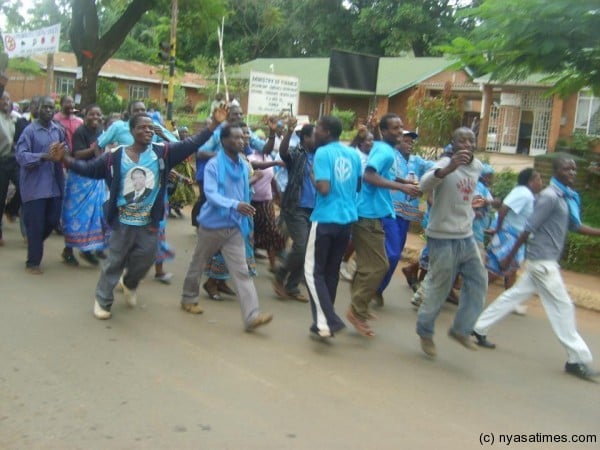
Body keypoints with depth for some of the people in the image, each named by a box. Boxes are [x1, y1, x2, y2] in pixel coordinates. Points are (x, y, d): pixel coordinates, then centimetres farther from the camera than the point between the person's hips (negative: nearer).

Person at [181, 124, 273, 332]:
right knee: (198, 264, 16)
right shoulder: (213, 165, -13)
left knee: (241, 271, -6)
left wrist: (245, 220, 19)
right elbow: (211, 194, -25)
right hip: (212, 224, -4)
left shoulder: (244, 166, 4)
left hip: (235, 227, 4)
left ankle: (252, 316, -12)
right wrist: (235, 205, -39)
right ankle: (188, 298, 39)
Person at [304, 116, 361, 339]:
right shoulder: (353, 154, 9)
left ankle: (327, 322, -10)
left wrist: (312, 175, -3)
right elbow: (358, 186, 20)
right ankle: (325, 319, 22)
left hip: (325, 219, -7)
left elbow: (324, 188, -20)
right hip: (347, 218, 7)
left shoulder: (323, 153, -12)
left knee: (313, 271, 1)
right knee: (332, 270, 15)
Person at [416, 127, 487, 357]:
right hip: (443, 238, -7)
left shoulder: (477, 166, 5)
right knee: (438, 288, 3)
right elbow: (425, 184, -42)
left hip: (466, 237, 8)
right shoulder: (445, 164, -19)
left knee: (478, 282, 11)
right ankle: (425, 332, 24)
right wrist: (449, 168, -57)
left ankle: (460, 330, 24)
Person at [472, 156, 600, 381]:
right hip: (543, 260, -9)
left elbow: (575, 226, 17)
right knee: (562, 307, -2)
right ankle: (578, 359, 7)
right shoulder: (549, 196, -17)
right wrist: (510, 256, -15)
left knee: (514, 295, 13)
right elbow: (529, 229, -17)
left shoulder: (568, 197, 11)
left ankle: (479, 329, 22)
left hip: (546, 260, 9)